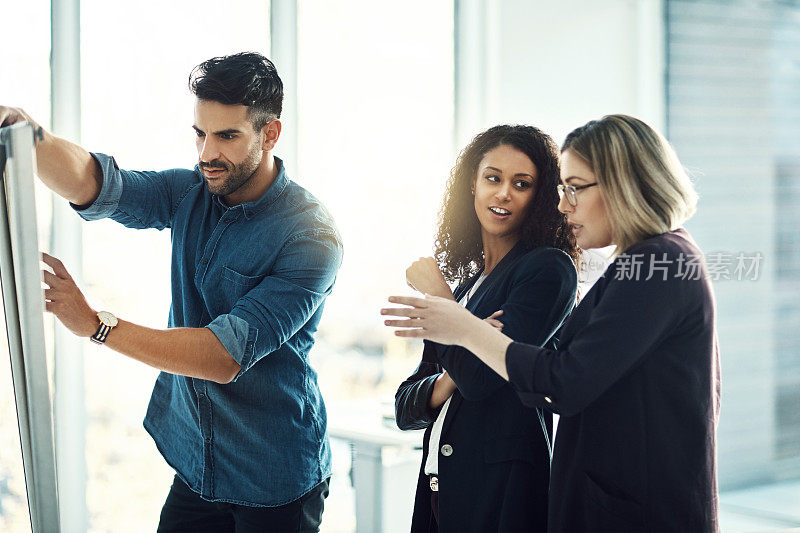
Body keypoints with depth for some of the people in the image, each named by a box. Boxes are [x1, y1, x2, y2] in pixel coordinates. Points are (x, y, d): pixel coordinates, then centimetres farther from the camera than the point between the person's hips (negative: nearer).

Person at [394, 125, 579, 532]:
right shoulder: (466, 283, 13)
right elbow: (405, 409, 9)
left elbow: (482, 379, -19)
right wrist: (447, 383, -13)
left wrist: (436, 296, -5)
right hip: (437, 485, 7)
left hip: (502, 488, -7)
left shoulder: (549, 269, -8)